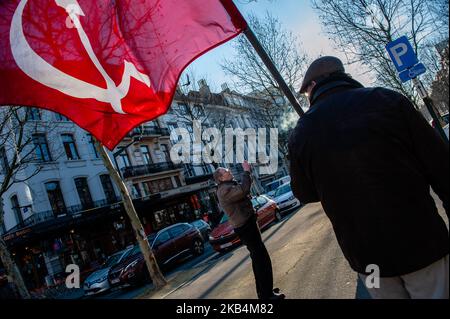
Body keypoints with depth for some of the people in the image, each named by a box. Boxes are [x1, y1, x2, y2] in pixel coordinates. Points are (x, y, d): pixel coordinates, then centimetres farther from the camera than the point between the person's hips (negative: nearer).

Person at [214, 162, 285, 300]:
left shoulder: (228, 187, 17)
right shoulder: (224, 190, -19)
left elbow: (243, 191, 23)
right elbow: (243, 190, -34)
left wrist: (247, 172, 9)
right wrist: (246, 172, -23)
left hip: (248, 225, 11)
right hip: (245, 227, -11)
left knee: (258, 258, 18)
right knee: (263, 259, -9)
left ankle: (264, 290, 29)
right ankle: (267, 295, -2)